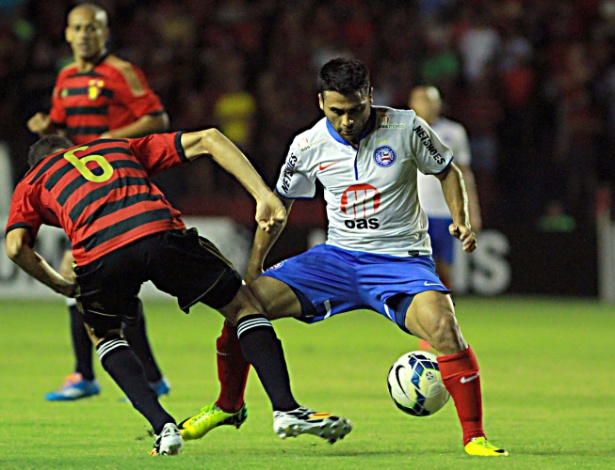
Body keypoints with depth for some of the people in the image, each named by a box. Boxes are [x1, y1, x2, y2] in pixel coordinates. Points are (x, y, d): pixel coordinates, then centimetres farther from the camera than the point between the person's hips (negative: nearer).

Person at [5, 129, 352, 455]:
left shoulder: (31, 184, 33)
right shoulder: (121, 147, 38)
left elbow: (16, 247, 13)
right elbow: (207, 139, 27)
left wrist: (64, 287, 28)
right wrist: (264, 196, 19)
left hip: (97, 253, -1)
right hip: (161, 233, 1)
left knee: (104, 335, 30)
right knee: (244, 305, 21)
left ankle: (162, 426, 11)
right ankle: (285, 408, 7)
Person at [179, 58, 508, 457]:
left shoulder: (405, 128, -10)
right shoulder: (308, 146, -3)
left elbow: (448, 172, 6)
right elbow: (279, 204, 13)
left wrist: (461, 222, -9)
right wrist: (253, 267, 7)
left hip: (401, 260, -3)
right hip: (337, 257, 3)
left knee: (442, 325, -33)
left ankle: (474, 436, -17)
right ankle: (228, 405, 16)